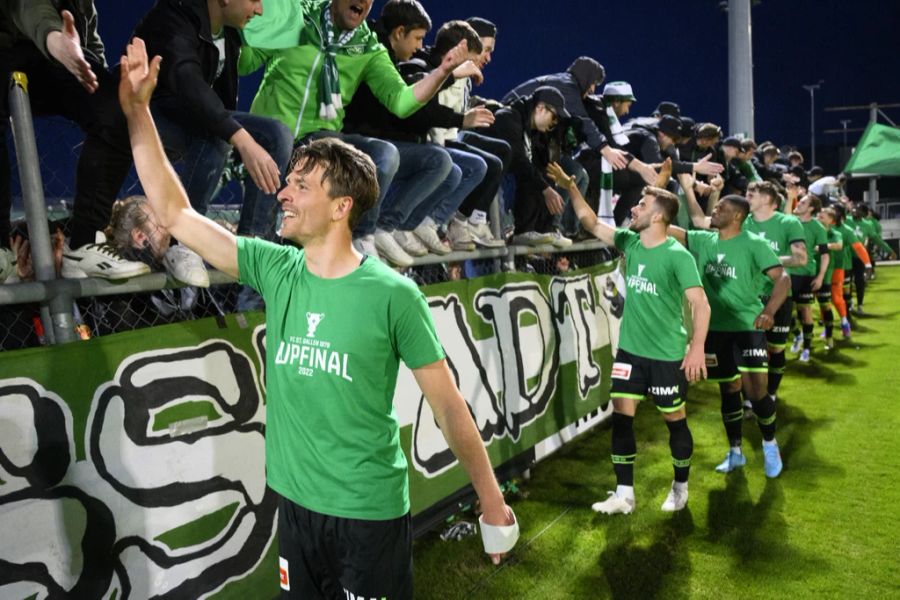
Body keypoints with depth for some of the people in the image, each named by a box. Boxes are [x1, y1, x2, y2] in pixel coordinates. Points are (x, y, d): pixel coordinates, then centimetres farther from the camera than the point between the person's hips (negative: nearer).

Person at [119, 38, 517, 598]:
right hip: (294, 504, 5)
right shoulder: (274, 270, -3)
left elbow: (448, 404, -9)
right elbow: (174, 212, 1)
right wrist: (137, 109, -3)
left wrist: (492, 501, -4)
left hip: (371, 513, -5)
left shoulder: (393, 293, -15)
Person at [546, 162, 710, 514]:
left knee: (675, 421, 9)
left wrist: (697, 348, -26)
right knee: (621, 417, 4)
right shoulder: (630, 242, 3)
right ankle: (624, 494, 13)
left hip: (667, 354, -5)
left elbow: (701, 304, -18)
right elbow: (591, 223, 8)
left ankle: (681, 489, 29)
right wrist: (571, 188, -2)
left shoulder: (677, 255, -15)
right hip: (629, 349, 6)